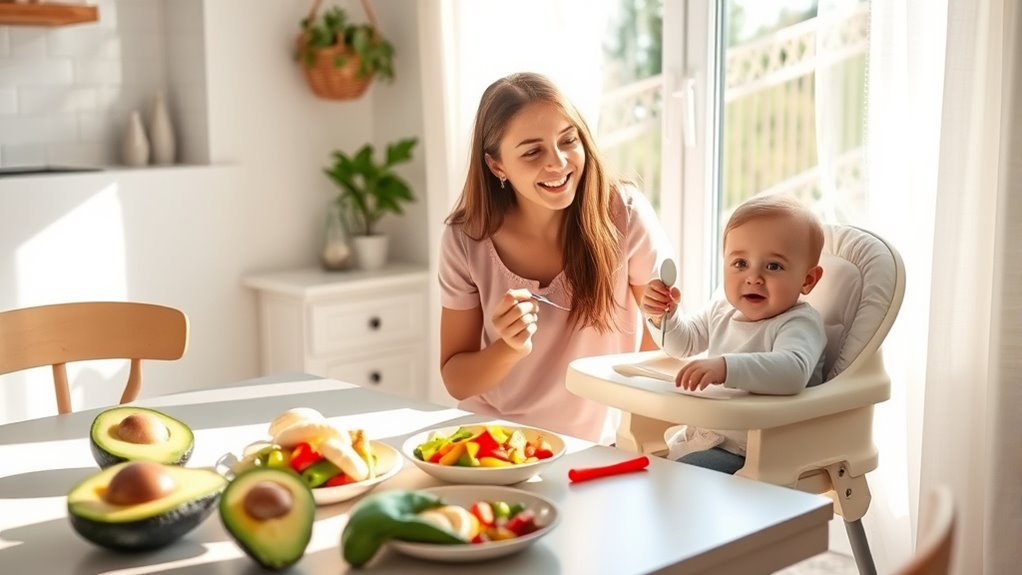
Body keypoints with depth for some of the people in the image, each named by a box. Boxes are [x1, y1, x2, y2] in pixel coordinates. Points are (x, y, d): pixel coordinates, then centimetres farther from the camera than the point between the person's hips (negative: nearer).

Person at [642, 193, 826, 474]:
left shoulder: (801, 324, -19)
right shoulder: (721, 309, 6)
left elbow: (792, 371, -41)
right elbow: (683, 343, 25)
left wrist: (726, 367, -55)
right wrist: (662, 316, 2)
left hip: (745, 452, -8)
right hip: (698, 435, 8)